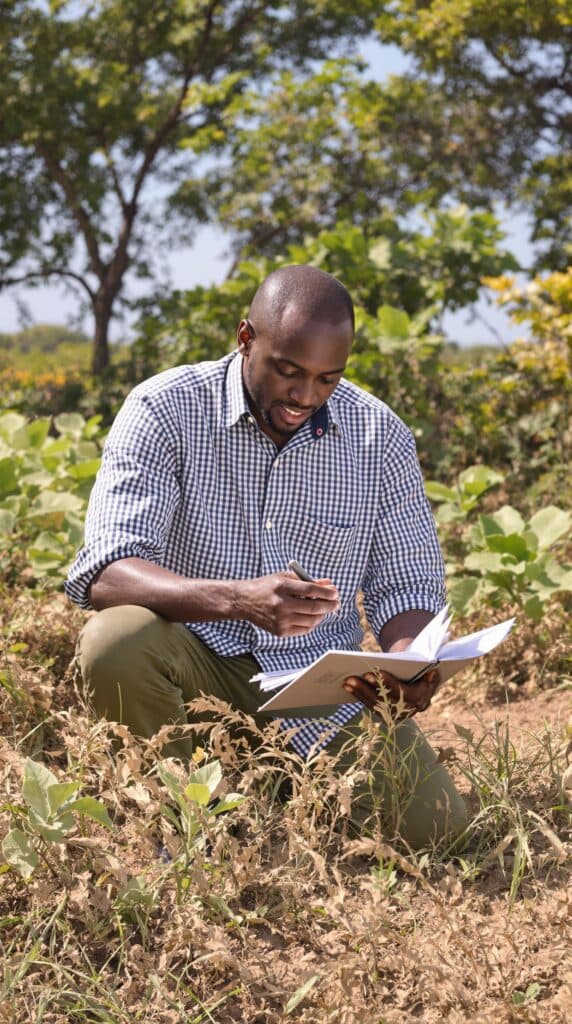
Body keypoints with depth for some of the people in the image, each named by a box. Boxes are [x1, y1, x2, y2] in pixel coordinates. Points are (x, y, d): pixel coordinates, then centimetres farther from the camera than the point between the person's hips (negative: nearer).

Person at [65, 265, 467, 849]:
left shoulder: (379, 435, -2)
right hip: (197, 656, -2)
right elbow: (103, 575, -24)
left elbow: (407, 585, 4)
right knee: (117, 639, -35)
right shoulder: (165, 411, -13)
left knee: (434, 827, -15)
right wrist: (237, 599, -41)